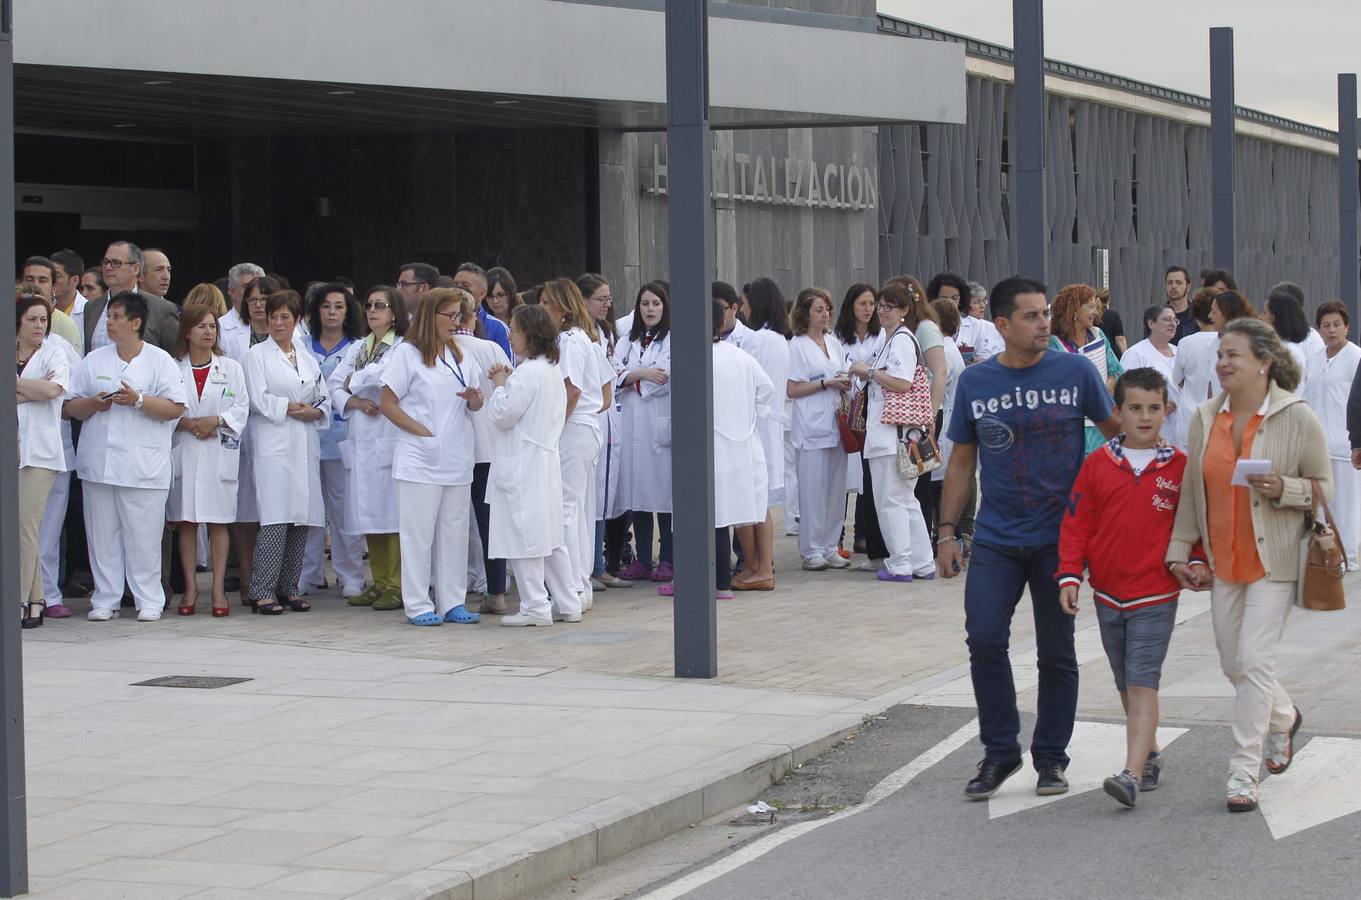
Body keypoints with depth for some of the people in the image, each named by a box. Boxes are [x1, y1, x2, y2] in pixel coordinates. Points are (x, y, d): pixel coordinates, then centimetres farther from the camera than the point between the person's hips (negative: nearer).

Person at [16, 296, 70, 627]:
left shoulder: (54, 353, 6)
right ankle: (36, 600, 9)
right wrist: (31, 391, -9)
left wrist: (12, 381, -3)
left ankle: (20, 602, -7)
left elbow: (53, 389, -11)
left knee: (26, 524, -10)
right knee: (12, 526, 2)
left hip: (39, 449, -3)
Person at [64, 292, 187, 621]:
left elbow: (175, 409, -5)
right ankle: (105, 600, 12)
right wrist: (93, 404, -8)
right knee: (102, 535, 5)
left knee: (143, 536, -2)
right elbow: (71, 407, 12)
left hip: (143, 467, -4)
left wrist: (138, 400, -15)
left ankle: (149, 601, 5)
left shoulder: (160, 361, 2)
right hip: (98, 464, 4)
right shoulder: (94, 360, 13)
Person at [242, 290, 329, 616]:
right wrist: (291, 408, -5)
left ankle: (289, 587, 10)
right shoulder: (257, 355, 4)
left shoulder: (308, 359, 19)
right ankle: (262, 592, -13)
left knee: (301, 520, 2)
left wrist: (313, 412, -3)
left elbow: (324, 400, 17)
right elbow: (259, 399, -7)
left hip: (305, 447, 5)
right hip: (273, 446, -5)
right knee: (274, 519, -14)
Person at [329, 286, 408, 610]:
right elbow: (334, 383, 13)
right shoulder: (358, 348, 20)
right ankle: (379, 583, 17)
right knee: (368, 515, 9)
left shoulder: (403, 347, -3)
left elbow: (382, 374, -18)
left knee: (392, 513, -8)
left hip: (390, 439, -7)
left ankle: (397, 586, -4)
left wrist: (354, 381, 1)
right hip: (360, 439, 7)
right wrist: (354, 401, -6)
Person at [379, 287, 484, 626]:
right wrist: (423, 432, -14)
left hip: (457, 458, 6)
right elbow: (388, 404, -7)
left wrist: (474, 398, -4)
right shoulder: (407, 353, -3)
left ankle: (452, 602, 12)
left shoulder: (458, 354, 16)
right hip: (421, 459, -6)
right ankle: (418, 604, 1)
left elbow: (475, 404, 20)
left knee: (454, 531, 7)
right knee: (419, 532, -3)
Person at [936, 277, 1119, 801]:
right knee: (984, 639, -11)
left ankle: (1050, 756, 19)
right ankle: (1000, 751, 4)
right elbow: (961, 462, 10)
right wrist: (947, 531, 6)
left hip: (1060, 536, -1)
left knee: (1056, 651, 5)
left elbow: (1115, 429, 9)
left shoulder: (1075, 372, -2)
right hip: (996, 537, 1)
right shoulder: (975, 382, 3)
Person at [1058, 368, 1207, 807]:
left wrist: (1196, 562, -7)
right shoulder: (1098, 464, 1)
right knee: (1126, 685, 14)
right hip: (1108, 594, 4)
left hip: (1156, 594, -3)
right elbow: (1076, 525, 4)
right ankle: (1150, 755, 31)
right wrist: (1069, 576, -3)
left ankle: (1133, 774, -17)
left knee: (1142, 684, -12)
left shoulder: (1179, 467, -2)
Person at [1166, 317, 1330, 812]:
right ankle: (1283, 717, 44)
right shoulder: (1206, 417, 4)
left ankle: (1244, 772, -4)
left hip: (1273, 561, -5)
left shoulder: (1296, 417, -9)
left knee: (1254, 659, -11)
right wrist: (1180, 546, 7)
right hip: (1223, 561, 5)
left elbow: (1323, 487, -3)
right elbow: (1192, 488, 12)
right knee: (1234, 664, 13)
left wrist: (1283, 489, -22)